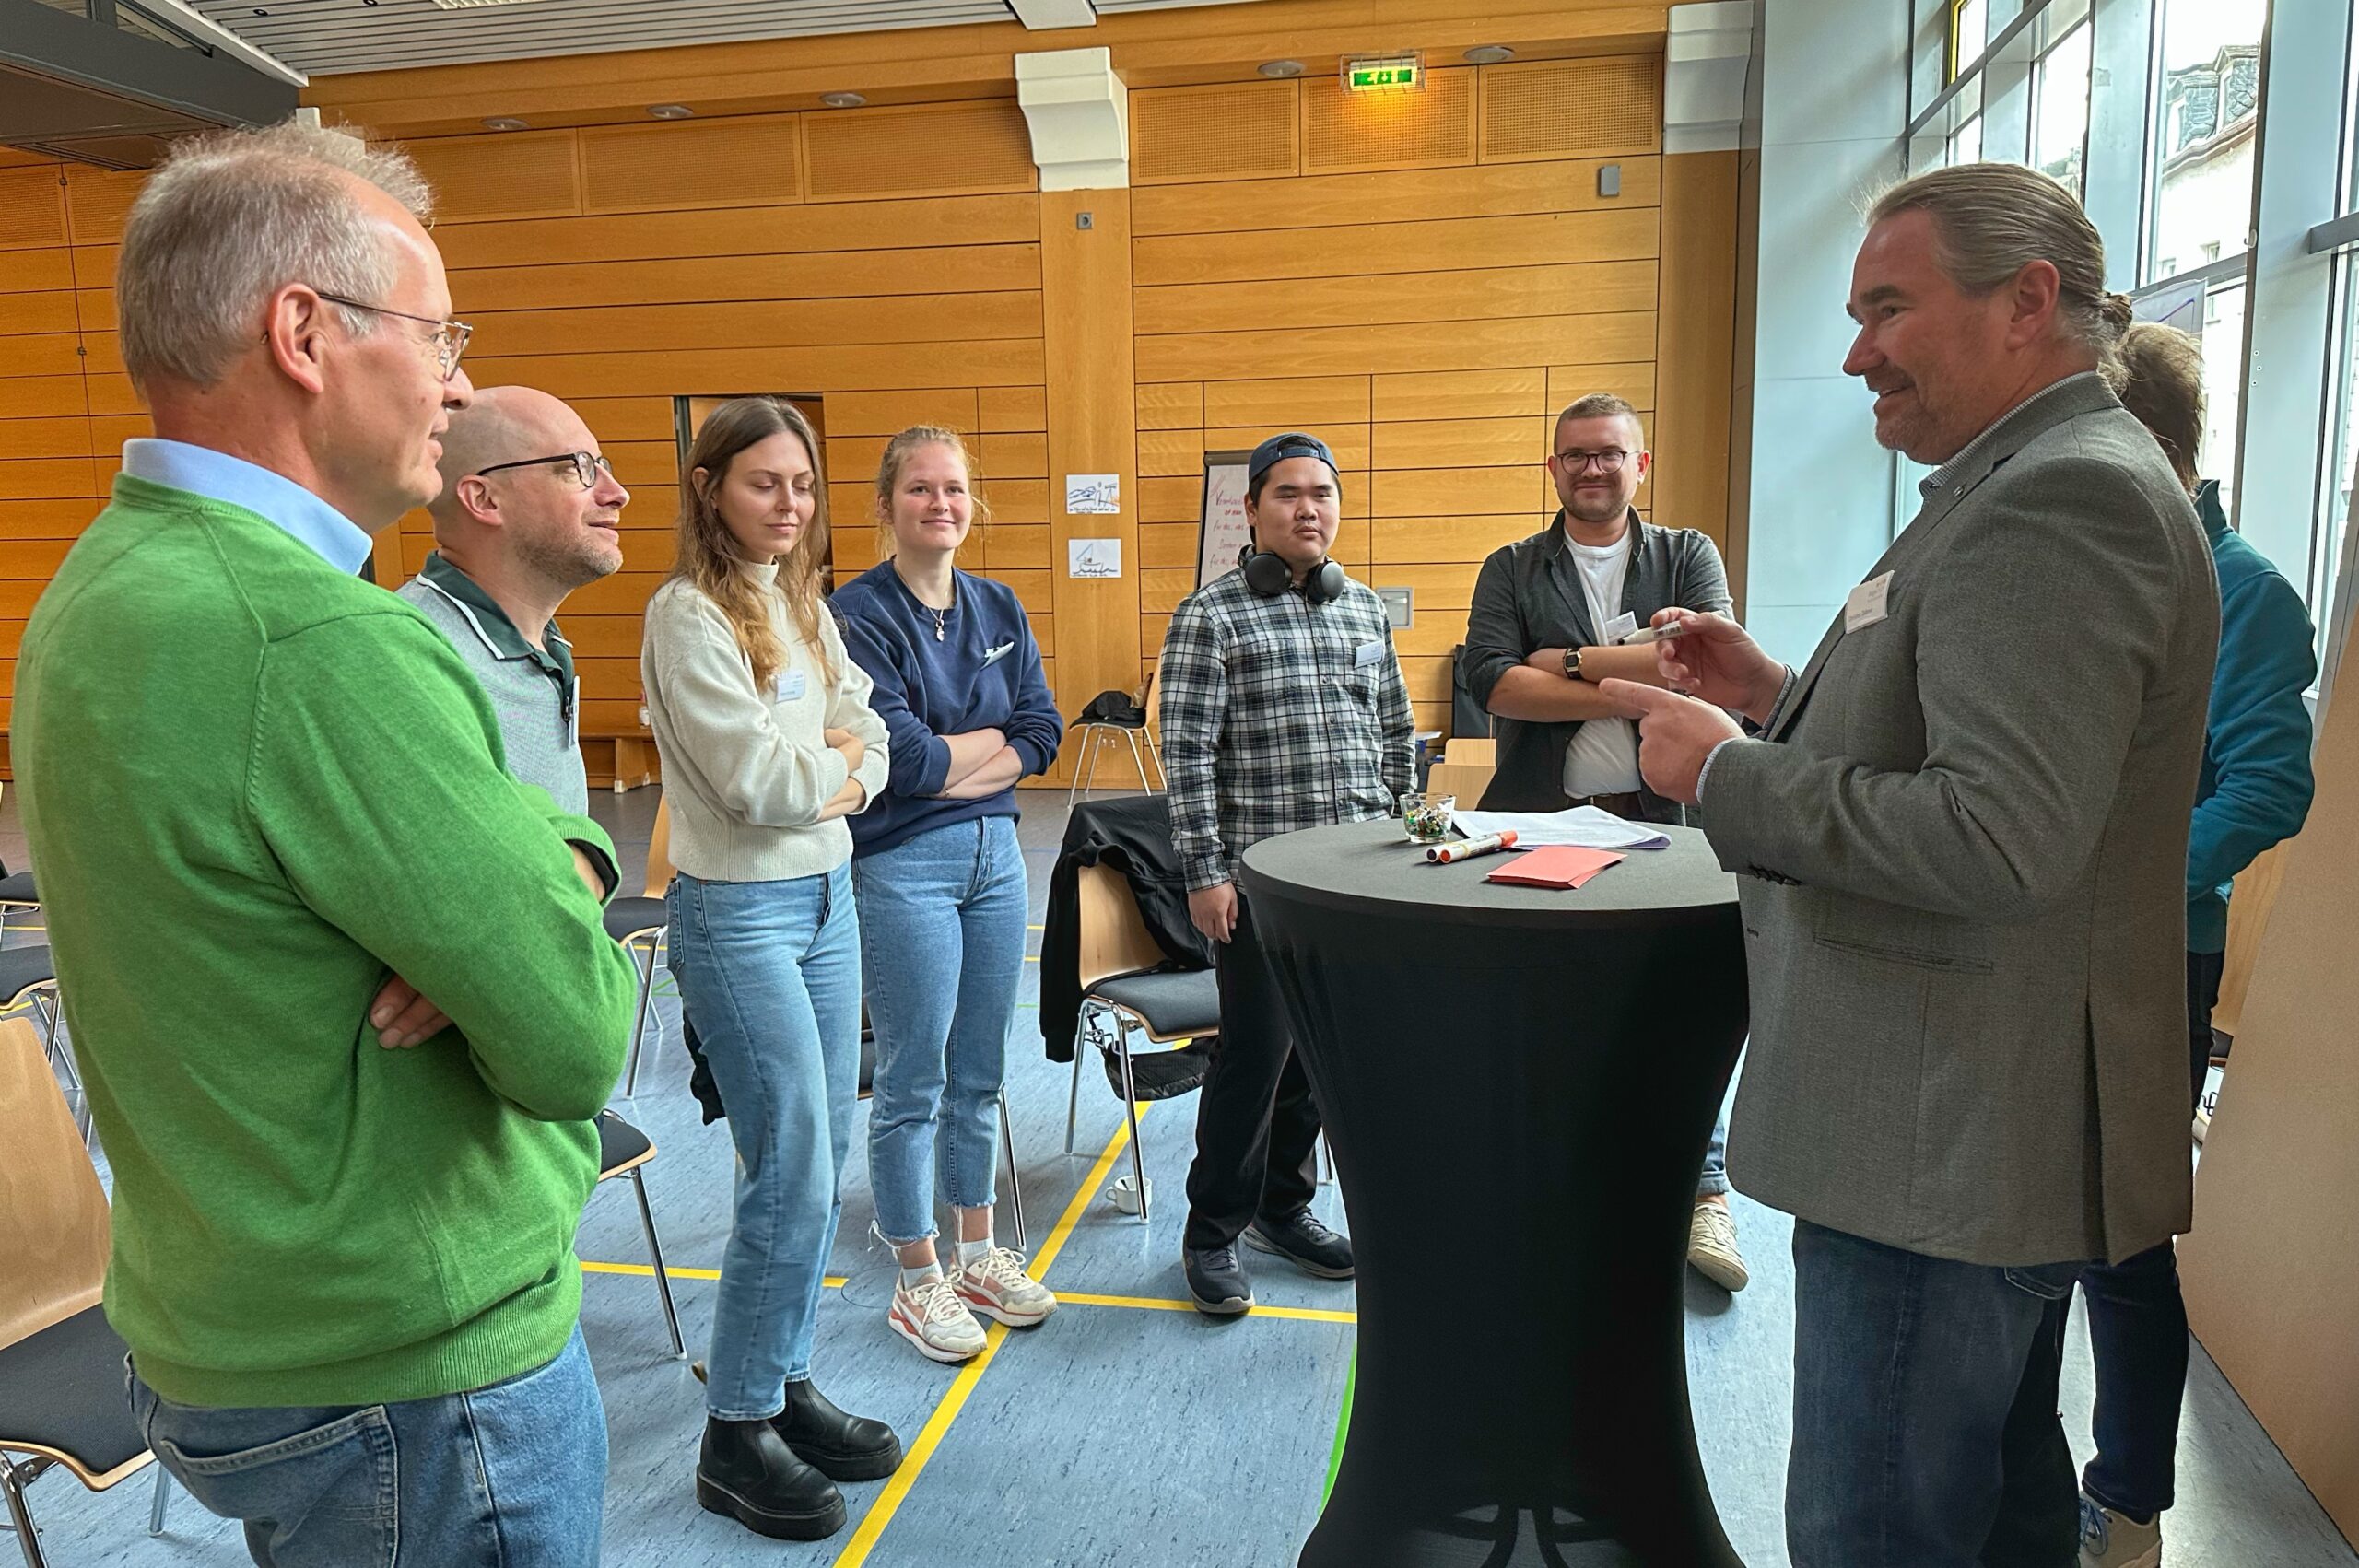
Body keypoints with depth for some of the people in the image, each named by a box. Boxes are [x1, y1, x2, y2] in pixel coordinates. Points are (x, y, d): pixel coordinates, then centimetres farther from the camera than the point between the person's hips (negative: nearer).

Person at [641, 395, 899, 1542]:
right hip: (739, 914, -8)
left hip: (829, 898, 8)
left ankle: (788, 1386, 29)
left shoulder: (807, 606, 11)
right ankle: (735, 1436, 13)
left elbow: (869, 745, 8)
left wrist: (832, 770, -11)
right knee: (791, 1181, -4)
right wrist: (837, 757, -3)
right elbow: (755, 779, -20)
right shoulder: (688, 613, -13)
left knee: (819, 1170, 13)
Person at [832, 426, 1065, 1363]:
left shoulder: (998, 608, 9)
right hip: (901, 865, -6)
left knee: (980, 1074, 15)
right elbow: (902, 755, -19)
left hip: (995, 854, 6)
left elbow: (1042, 733, 2)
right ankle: (918, 1281, 20)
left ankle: (979, 1253, 31)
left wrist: (949, 761, -11)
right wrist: (997, 737, -5)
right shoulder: (857, 614, -11)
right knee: (913, 1083, 4)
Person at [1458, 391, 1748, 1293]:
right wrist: (1634, 688, -15)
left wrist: (1572, 661, -13)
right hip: (1538, 822, 1)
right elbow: (1488, 679, -11)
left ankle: (1704, 1195, 20)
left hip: (1658, 820, 0)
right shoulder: (1512, 570, 7)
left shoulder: (1688, 557, 8)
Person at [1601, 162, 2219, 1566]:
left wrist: (1726, 774, -19)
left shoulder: (2060, 498, -18)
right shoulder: (2052, 479, 16)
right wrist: (1778, 701, 9)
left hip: (1948, 1151, -11)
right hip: (1984, 1132, 11)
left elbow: (2003, 835, -29)